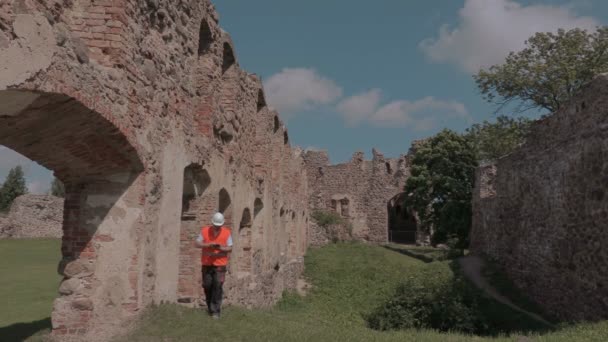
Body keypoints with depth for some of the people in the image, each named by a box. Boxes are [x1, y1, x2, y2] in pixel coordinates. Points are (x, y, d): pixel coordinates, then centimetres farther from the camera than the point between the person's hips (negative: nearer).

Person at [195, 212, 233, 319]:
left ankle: (215, 311, -4)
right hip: (207, 264, 2)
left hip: (220, 264, -2)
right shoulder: (204, 230, -2)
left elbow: (230, 248, -3)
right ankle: (210, 306, 31)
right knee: (207, 286, 8)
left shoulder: (227, 232, -3)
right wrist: (209, 244, -18)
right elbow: (198, 243, -2)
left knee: (218, 287, -9)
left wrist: (221, 248, -22)